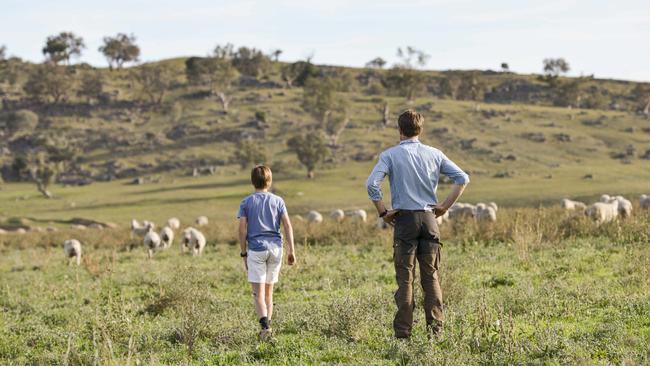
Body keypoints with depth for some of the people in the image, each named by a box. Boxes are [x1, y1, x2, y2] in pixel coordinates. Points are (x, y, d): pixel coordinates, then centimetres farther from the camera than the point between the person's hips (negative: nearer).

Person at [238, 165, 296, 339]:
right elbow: (287, 225, 0)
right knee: (268, 291, 15)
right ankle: (267, 324, 18)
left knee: (258, 292, -6)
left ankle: (265, 325, -25)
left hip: (256, 249, -3)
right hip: (275, 247, 3)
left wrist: (243, 253, 5)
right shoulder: (278, 201, 6)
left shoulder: (246, 203, 1)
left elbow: (242, 230, -3)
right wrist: (291, 250, 2)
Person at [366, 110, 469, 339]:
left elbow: (372, 184, -15)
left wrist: (383, 212, -5)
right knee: (431, 277, 7)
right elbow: (462, 178, 4)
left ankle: (403, 332, -2)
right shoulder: (434, 154, 8)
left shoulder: (390, 155, -2)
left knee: (405, 278, 0)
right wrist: (445, 206, 6)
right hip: (429, 218, 3)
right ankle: (435, 329, 4)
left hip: (404, 218, -2)